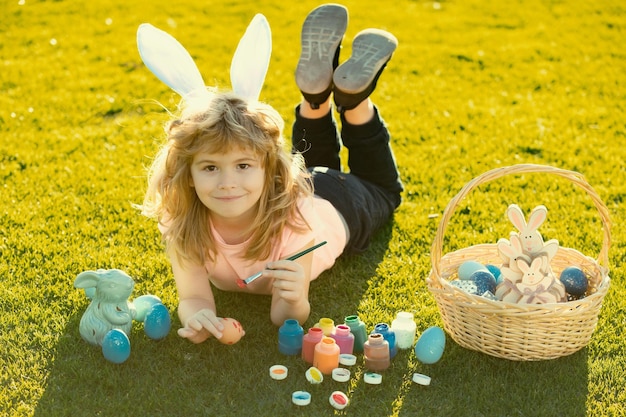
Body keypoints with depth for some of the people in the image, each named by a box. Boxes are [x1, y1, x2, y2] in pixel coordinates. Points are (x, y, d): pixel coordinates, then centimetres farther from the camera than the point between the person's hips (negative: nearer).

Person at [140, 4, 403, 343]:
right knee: (309, 162, 33)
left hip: (337, 205, -2)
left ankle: (353, 95, 16)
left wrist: (294, 300, -64)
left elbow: (284, 320, -41)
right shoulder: (182, 225, -39)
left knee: (381, 190, 28)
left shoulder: (294, 221, -47)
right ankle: (316, 92, 22)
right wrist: (196, 317, -60)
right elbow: (193, 297, -36)